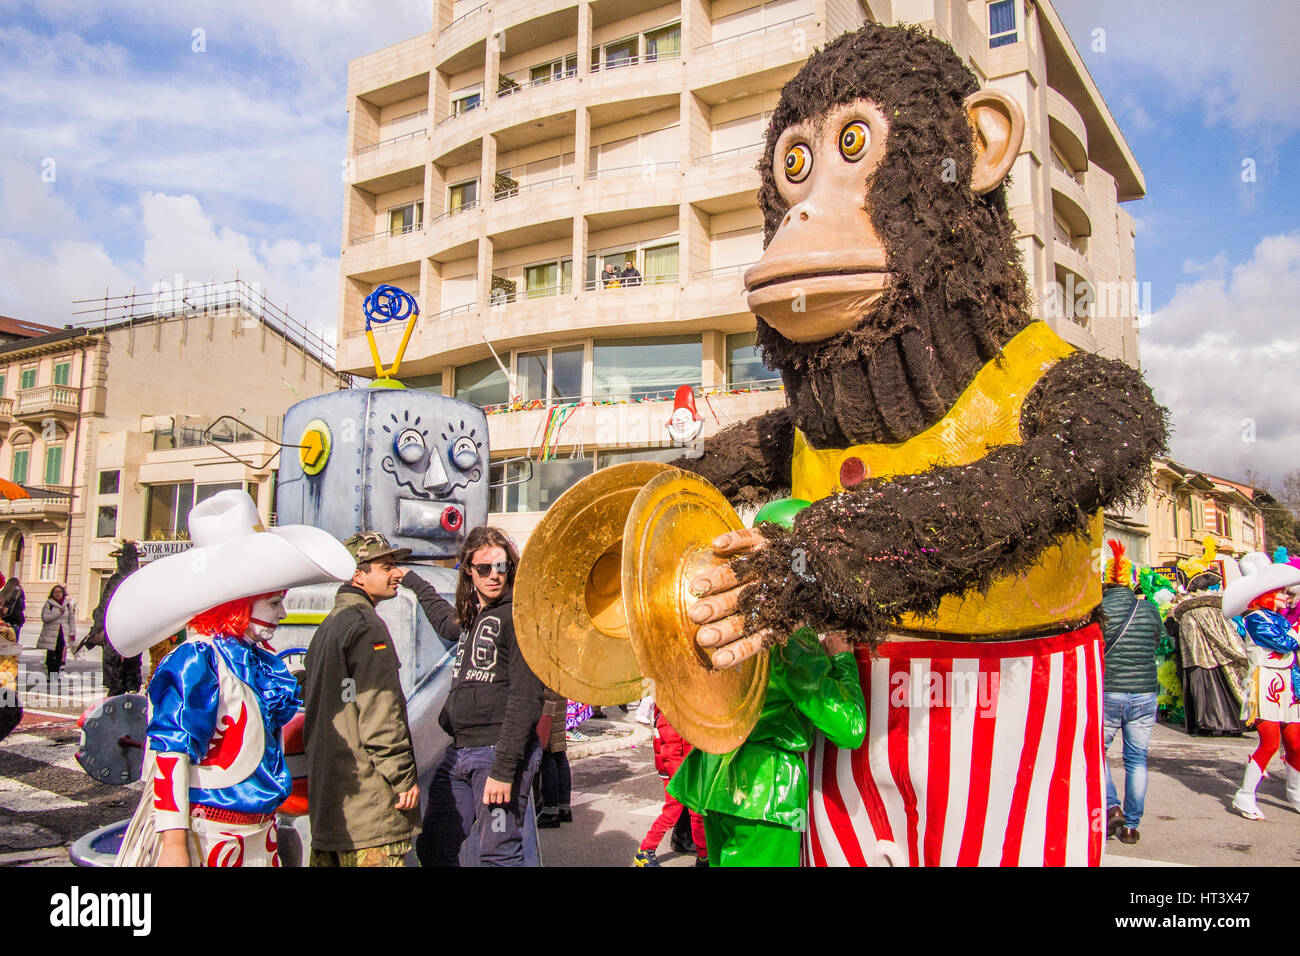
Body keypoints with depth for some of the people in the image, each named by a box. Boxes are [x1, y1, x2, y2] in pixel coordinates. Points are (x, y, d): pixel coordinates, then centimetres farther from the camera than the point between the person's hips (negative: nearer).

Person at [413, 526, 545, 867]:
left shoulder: (516, 615, -8)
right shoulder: (469, 616, 14)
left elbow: (526, 696, -15)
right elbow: (443, 619, 42)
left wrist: (504, 768, -20)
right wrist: (413, 581, 53)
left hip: (497, 750, -8)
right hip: (459, 751, 8)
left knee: (498, 857, -5)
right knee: (432, 849, 11)